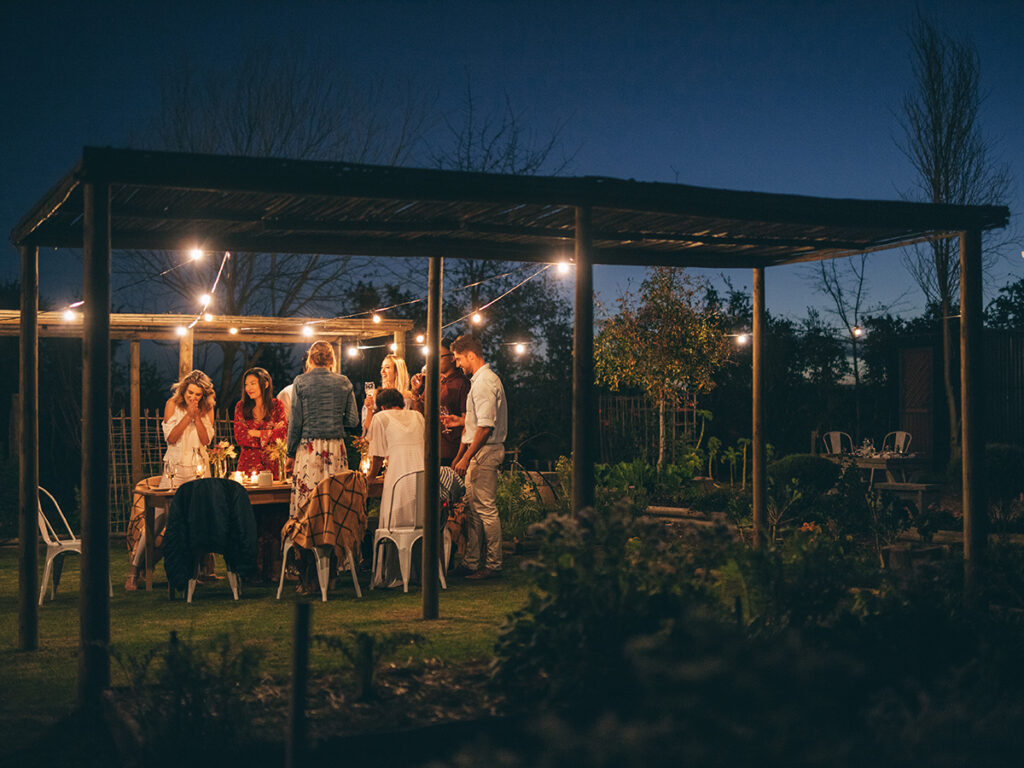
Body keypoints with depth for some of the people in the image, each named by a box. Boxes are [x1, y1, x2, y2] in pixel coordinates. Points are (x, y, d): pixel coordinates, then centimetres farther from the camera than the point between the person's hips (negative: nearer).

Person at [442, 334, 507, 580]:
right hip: (480, 452, 11)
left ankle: (493, 565, -1)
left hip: (485, 451, -11)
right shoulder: (479, 380, 17)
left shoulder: (485, 382, -16)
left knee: (486, 509, -6)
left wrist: (466, 457, -21)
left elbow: (486, 426, -22)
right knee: (473, 508, 13)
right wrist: (461, 421, 18)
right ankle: (472, 562, 19)